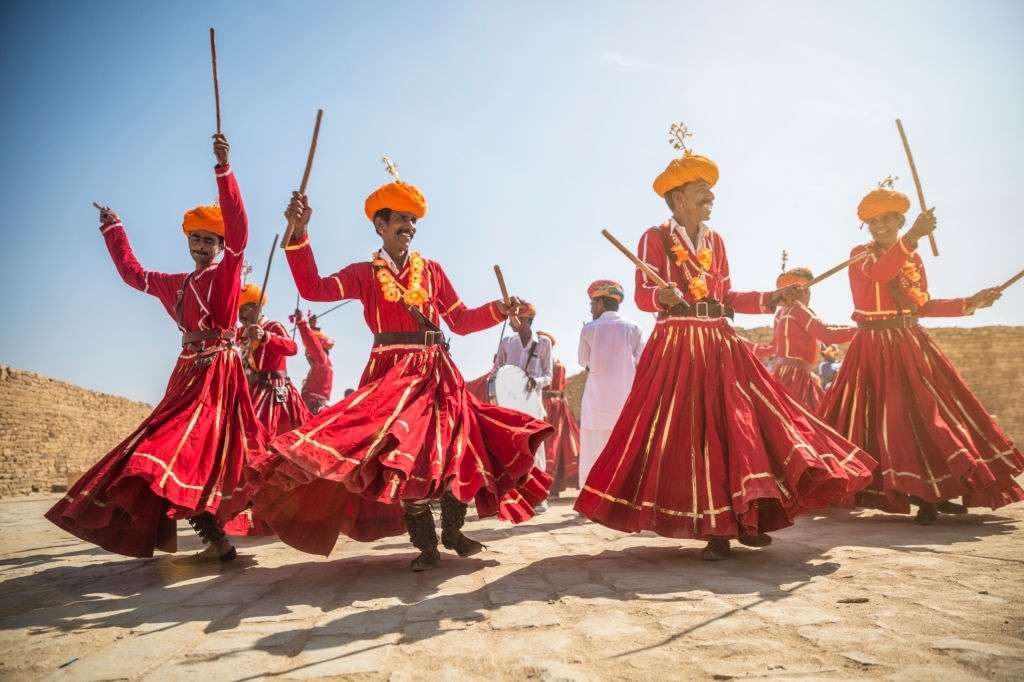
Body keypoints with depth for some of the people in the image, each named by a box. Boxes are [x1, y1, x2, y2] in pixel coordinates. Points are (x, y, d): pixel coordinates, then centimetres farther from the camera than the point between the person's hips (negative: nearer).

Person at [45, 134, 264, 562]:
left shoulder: (227, 272, -1)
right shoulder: (176, 284, 19)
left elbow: (239, 229, -17)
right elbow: (132, 273, 34)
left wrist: (224, 169, -24)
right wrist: (112, 230, 40)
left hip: (217, 372, -8)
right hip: (187, 373, 8)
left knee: (184, 449, -19)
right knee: (189, 452, 5)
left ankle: (217, 541, -17)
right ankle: (215, 538, 11)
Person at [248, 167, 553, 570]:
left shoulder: (432, 270, 12)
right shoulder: (365, 274, 7)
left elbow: (461, 321, 10)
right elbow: (313, 288, -8)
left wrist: (499, 309, -5)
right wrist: (298, 232, -16)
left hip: (437, 374, 3)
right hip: (391, 374, -2)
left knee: (458, 447, -1)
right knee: (406, 451, -9)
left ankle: (452, 530, 20)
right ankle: (426, 543, 7)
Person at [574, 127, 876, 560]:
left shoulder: (715, 240, 17)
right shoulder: (655, 238, 0)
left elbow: (727, 297, 17)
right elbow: (642, 296, -9)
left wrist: (772, 298, 7)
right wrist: (664, 295, -30)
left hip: (720, 344, 6)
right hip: (677, 346, -6)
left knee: (736, 425, -1)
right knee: (690, 432, -6)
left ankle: (742, 519, 7)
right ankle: (714, 528, 1)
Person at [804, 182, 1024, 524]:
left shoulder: (914, 259, 14)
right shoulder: (861, 254, 0)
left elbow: (922, 306, 12)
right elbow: (878, 272, -25)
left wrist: (970, 303, 5)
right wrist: (912, 236, -34)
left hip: (912, 344, 5)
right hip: (875, 347, -5)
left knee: (928, 413, 2)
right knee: (891, 418, -7)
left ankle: (931, 492, 12)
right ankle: (921, 495, 1)